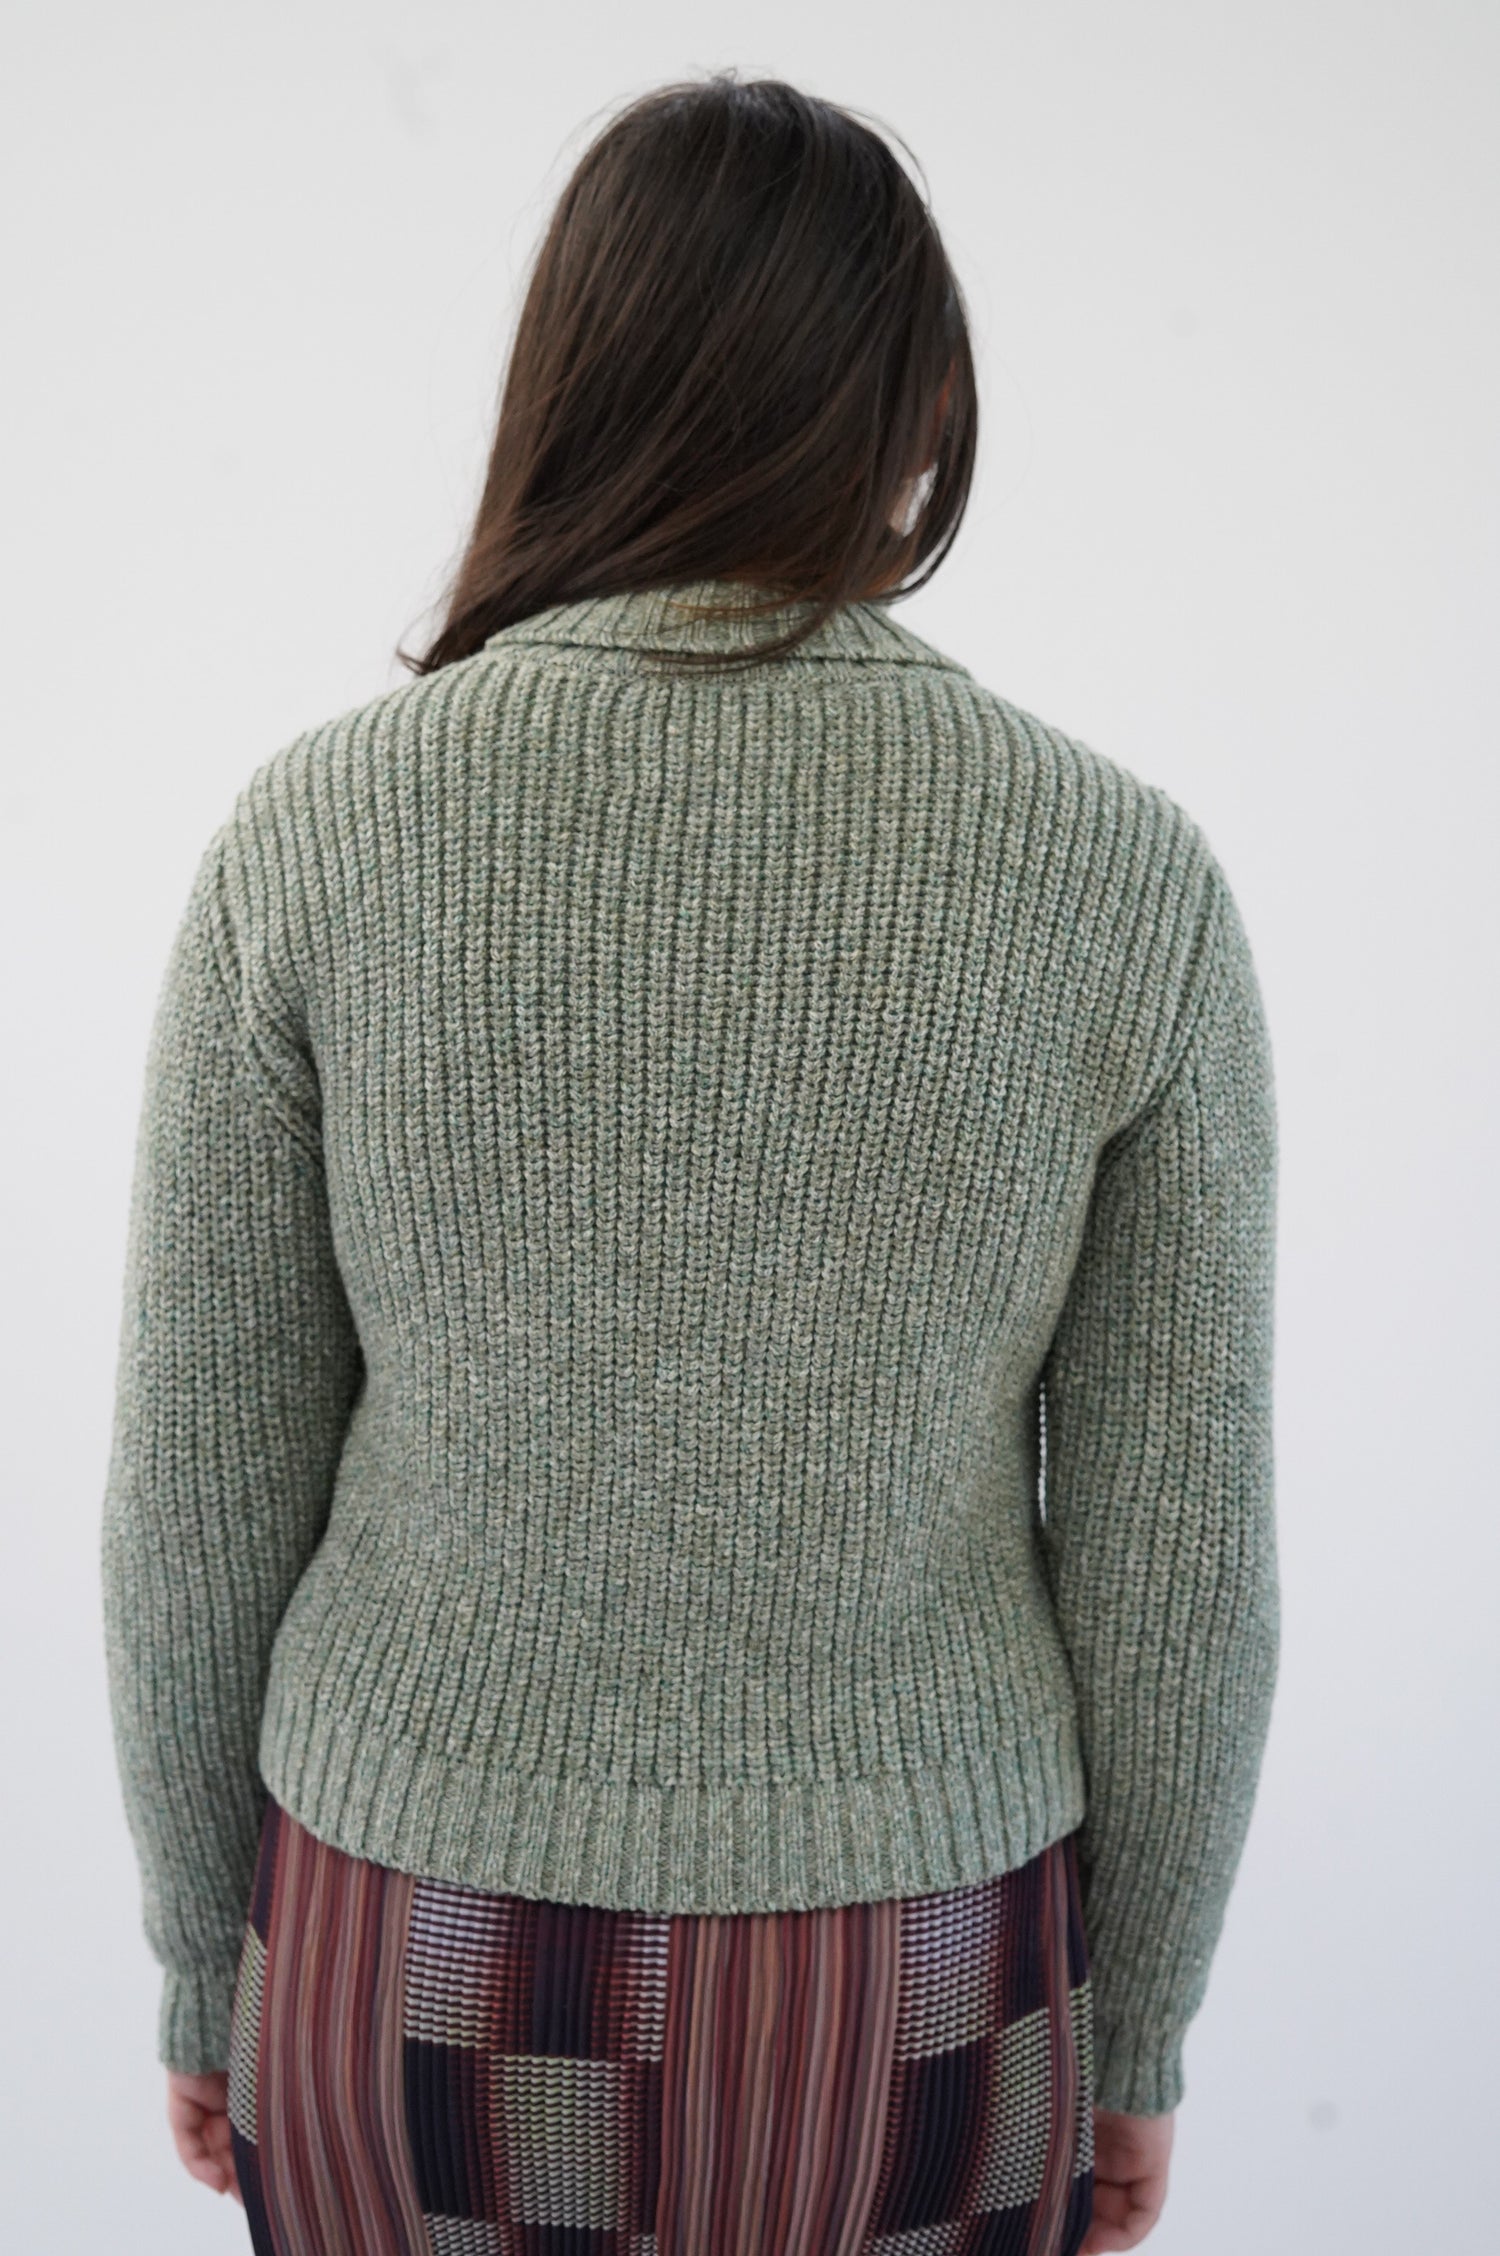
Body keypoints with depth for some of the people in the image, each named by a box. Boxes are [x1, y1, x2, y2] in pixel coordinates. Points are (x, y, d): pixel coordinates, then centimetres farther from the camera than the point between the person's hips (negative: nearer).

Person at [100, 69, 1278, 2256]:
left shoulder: (320, 829, -14)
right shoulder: (1124, 873, -15)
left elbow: (199, 1490, -8)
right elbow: (1170, 1546, -9)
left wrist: (206, 1962, 9)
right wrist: (1134, 2031, 8)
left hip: (429, 1971, 1)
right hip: (899, 1997, 0)